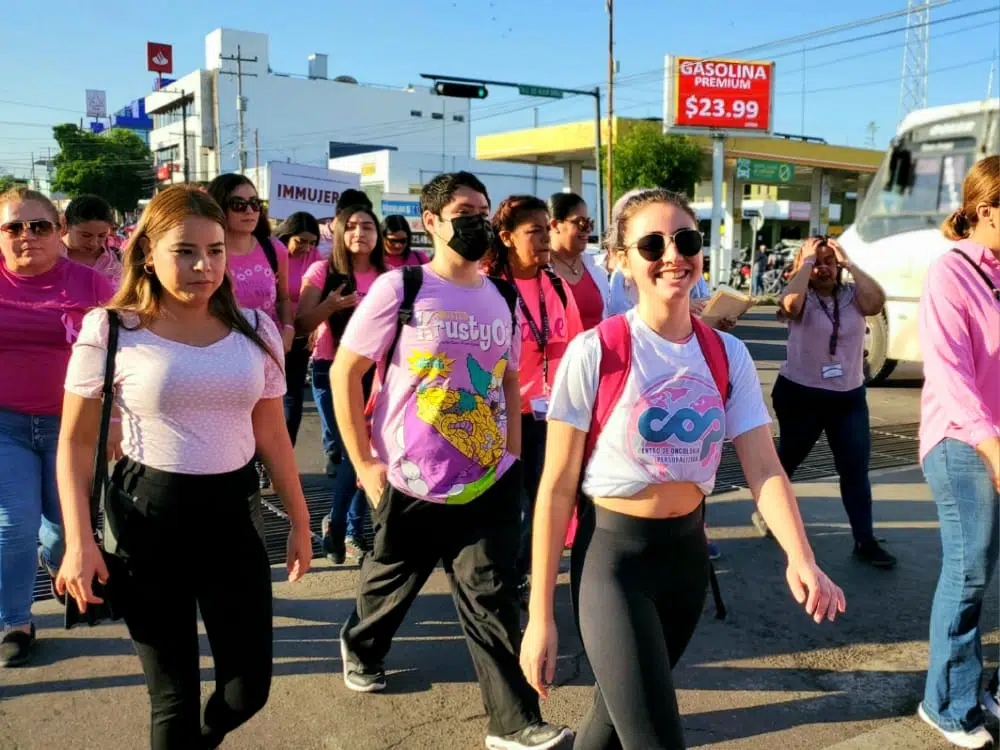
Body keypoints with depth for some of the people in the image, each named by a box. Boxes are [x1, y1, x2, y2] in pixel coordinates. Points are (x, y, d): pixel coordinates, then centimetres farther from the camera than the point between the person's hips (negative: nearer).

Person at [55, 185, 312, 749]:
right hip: (147, 517, -3)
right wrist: (79, 541, -8)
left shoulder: (255, 330, 2)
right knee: (174, 694, 6)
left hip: (232, 513, 3)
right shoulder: (110, 330, -7)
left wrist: (299, 520, 12)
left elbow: (273, 434, 10)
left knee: (249, 687, 9)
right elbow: (76, 443, -2)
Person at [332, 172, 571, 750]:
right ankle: (362, 647, 49)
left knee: (493, 599, 3)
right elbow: (345, 372, -8)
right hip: (409, 482, -2)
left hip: (489, 480, 3)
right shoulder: (399, 287, -10)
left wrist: (513, 455, 7)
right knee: (390, 583, 19)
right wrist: (364, 462, -10)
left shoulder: (504, 297, 5)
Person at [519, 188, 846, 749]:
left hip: (688, 549, 5)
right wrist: (540, 616, -12)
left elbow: (764, 469, -6)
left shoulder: (727, 354, -1)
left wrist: (801, 561, -25)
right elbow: (556, 489, -12)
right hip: (612, 554, -5)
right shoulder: (595, 352, -16)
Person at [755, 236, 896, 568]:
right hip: (800, 394, -2)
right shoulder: (802, 298, -7)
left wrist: (848, 263, -16)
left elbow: (877, 301, -21)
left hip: (850, 397, 3)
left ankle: (865, 541, 7)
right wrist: (806, 261, -20)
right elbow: (790, 303, -32)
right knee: (787, 459, 14)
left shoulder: (852, 295, 0)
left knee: (856, 468, 1)